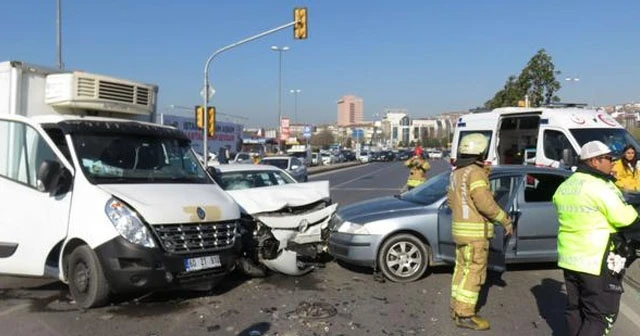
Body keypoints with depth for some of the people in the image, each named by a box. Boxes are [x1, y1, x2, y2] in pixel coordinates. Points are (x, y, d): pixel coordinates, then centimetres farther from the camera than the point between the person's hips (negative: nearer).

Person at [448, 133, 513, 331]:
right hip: (475, 230, -9)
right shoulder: (475, 172, -17)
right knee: (474, 272, -4)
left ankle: (457, 308, 23)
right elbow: (485, 203, -23)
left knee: (462, 268, 15)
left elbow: (451, 199, 17)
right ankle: (465, 316, 0)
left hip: (460, 227, 9)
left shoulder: (457, 172, 11)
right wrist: (506, 221, -13)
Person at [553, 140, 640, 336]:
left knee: (575, 309, 17)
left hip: (568, 258, 8)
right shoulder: (600, 187, -17)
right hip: (597, 262, -8)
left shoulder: (564, 187, 10)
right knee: (601, 315, 1)